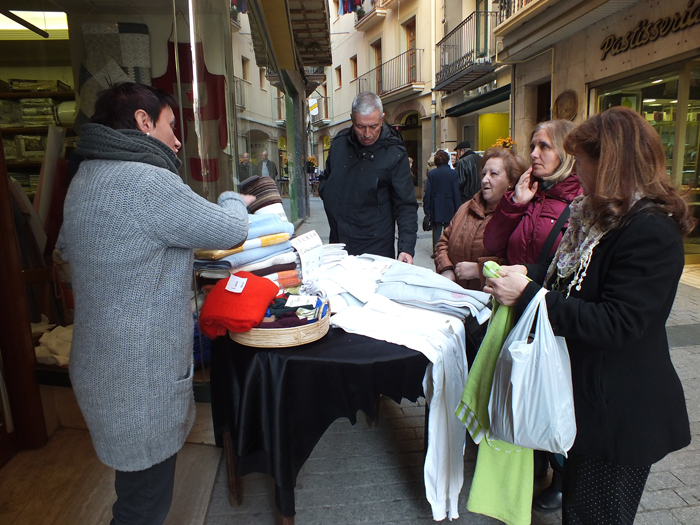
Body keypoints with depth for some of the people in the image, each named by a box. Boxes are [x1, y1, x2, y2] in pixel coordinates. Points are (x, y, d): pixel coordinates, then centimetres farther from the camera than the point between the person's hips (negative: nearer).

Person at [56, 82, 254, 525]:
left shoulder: (87, 177, 9)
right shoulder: (147, 181, -23)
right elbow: (231, 230, -15)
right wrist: (235, 201, 8)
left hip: (101, 363, 10)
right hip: (140, 376, -10)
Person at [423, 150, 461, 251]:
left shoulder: (431, 173, -3)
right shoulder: (453, 173, -4)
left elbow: (427, 192, -3)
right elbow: (456, 192, -4)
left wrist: (427, 209, 2)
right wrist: (457, 208, 2)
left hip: (436, 206, 1)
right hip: (449, 207, -1)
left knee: (436, 229, 6)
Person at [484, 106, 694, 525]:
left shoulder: (651, 231, -24)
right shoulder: (599, 214, 6)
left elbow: (615, 323, -29)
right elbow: (573, 273, 16)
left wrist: (529, 295, -27)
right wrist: (530, 274, -2)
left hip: (621, 415, -9)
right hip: (588, 397, 9)